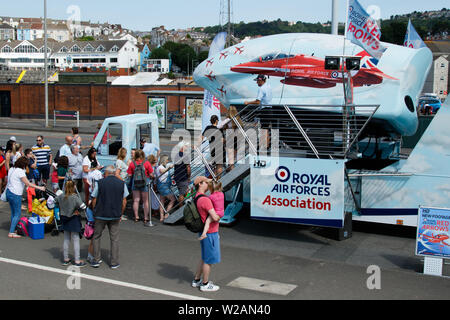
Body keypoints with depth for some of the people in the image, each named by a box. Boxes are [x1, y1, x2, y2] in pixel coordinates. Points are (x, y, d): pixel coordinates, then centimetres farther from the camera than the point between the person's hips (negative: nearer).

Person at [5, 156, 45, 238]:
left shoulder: (11, 169, 10)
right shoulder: (20, 171, -17)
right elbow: (27, 183, -18)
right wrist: (39, 188, -14)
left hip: (8, 192, 9)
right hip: (15, 195, -9)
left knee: (13, 213, 17)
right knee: (17, 214, -2)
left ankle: (13, 229, 24)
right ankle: (11, 233, -3)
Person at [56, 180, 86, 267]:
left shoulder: (61, 196, -2)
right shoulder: (75, 197, -20)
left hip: (65, 220, 6)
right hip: (74, 220, -6)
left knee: (66, 239, 16)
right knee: (76, 240, 2)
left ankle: (65, 259, 24)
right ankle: (77, 261, 6)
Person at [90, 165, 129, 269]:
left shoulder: (100, 183, -5)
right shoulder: (122, 183, 1)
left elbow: (94, 200, -2)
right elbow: (124, 201, 3)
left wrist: (95, 212, 11)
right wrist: (120, 214, 13)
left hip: (101, 215, -1)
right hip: (115, 215, 1)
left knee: (97, 237, 14)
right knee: (114, 239, 9)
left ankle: (96, 260, 14)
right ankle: (114, 262, 11)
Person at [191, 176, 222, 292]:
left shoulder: (197, 198, 9)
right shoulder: (205, 200, -24)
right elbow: (215, 217, -28)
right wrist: (218, 218, -6)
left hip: (204, 232, 10)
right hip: (210, 233, -10)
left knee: (205, 258, 21)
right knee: (209, 259, 3)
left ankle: (196, 280, 30)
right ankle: (205, 284, 15)